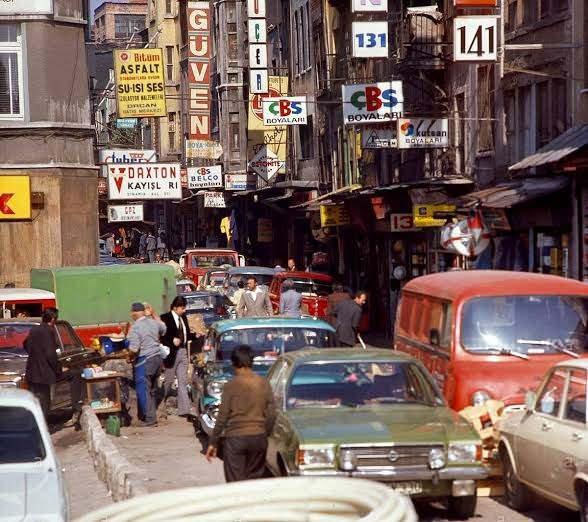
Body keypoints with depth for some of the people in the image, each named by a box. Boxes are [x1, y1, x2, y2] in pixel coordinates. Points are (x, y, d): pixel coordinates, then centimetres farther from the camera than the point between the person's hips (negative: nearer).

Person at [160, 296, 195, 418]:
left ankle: (184, 409, 2)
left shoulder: (183, 318, 10)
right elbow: (161, 337, -13)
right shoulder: (165, 318, -10)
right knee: (168, 380, 6)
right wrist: (172, 341, -24)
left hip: (183, 352, 6)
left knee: (183, 382, 4)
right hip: (172, 353, -6)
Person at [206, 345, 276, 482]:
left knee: (235, 483, 0)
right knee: (254, 479, 14)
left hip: (235, 438, -4)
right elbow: (271, 414, 4)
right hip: (258, 437, 4)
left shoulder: (232, 385, -9)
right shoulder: (264, 384, 2)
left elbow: (223, 416, -8)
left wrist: (213, 442, -2)